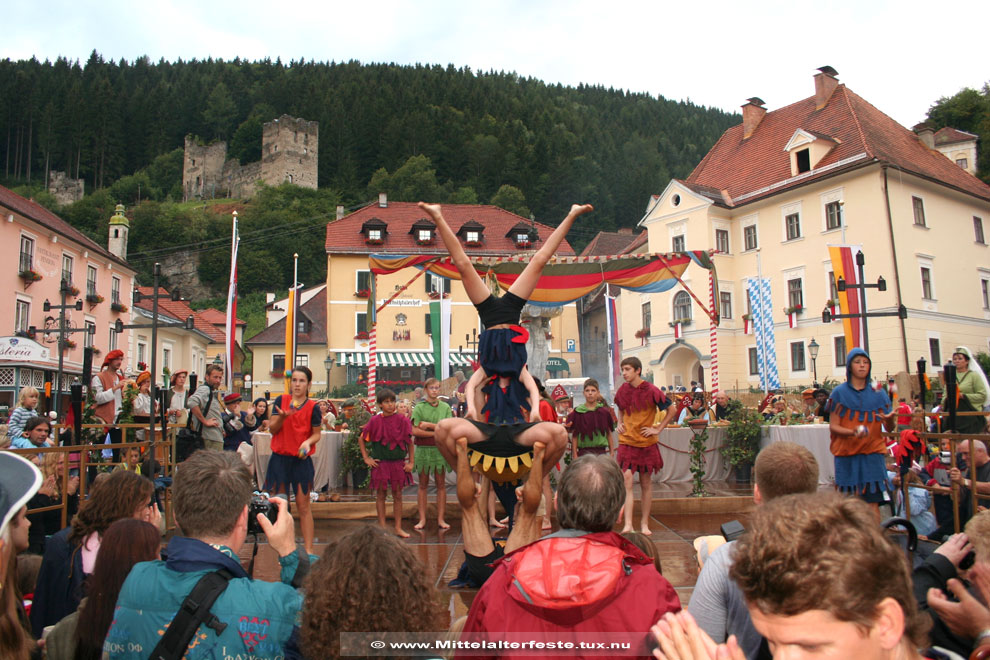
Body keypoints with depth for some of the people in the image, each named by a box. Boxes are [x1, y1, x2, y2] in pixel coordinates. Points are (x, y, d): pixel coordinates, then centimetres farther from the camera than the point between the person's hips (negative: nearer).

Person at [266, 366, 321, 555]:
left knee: (303, 505, -1)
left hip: (302, 459, -2)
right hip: (280, 458, 2)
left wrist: (308, 442, -18)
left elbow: (316, 434, 2)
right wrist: (282, 417, -22)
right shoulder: (281, 401, 2)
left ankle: (308, 549, 4)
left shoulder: (313, 407, -3)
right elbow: (272, 428, -3)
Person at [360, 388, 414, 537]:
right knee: (380, 495, 6)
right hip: (380, 463, 0)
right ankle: (382, 527, 15)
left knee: (397, 495, 7)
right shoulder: (375, 421, -3)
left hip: (398, 462, 1)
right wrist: (366, 458, 2)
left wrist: (411, 462, 0)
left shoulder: (402, 420, -2)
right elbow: (361, 439, 7)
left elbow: (410, 442, 4)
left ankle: (398, 527, 15)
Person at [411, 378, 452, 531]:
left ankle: (440, 519, 9)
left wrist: (429, 425, -10)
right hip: (423, 449, -1)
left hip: (440, 449, 1)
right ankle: (422, 519, 9)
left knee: (441, 484, 3)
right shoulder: (419, 407, 1)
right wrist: (436, 433, -10)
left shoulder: (445, 407, 6)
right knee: (423, 484, 4)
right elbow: (414, 431, -9)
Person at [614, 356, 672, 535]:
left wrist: (658, 429, -6)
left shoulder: (650, 390, -9)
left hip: (647, 443, -2)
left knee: (646, 483, 8)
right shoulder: (622, 390, 3)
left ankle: (644, 524, 19)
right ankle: (628, 524, -12)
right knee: (626, 481, -11)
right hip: (626, 441, 2)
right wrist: (620, 423, 7)